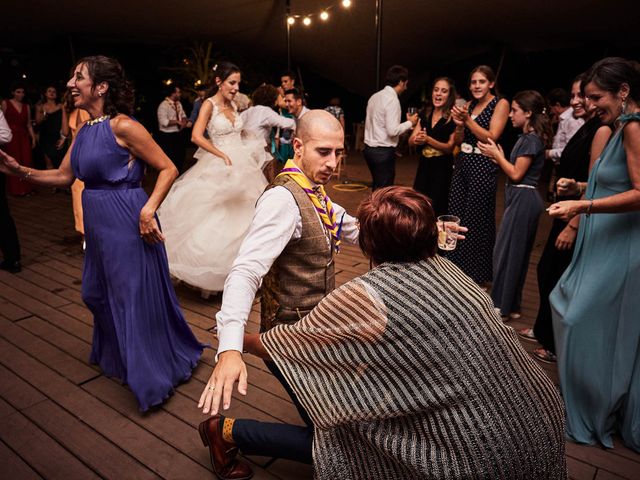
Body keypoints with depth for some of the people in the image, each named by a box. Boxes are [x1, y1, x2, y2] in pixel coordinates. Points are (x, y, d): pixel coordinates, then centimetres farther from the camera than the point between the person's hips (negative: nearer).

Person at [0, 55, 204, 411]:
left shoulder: (122, 126, -15)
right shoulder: (85, 131, 9)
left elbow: (168, 169, -16)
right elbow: (63, 177, 14)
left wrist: (148, 210, -25)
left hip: (129, 222, -9)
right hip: (99, 222, 9)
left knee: (137, 295, 3)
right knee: (100, 292, 22)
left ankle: (154, 375, 24)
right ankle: (120, 356, 49)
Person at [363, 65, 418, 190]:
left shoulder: (375, 96, 11)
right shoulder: (392, 99, -14)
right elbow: (392, 130, -21)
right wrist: (410, 122, -5)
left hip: (370, 148, 9)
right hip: (383, 151, -9)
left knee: (377, 188, 19)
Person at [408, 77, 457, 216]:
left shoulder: (453, 117, -10)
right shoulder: (425, 114, 6)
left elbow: (450, 147, -14)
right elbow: (411, 140, 3)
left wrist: (428, 139, -26)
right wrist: (417, 139, -21)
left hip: (442, 168, -5)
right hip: (424, 166, 5)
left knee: (436, 209, 1)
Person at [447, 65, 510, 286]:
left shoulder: (500, 104, -4)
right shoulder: (469, 105, 13)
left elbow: (491, 137, -13)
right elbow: (458, 141, 12)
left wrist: (468, 119, -16)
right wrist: (459, 125, -8)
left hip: (483, 168, -6)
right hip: (462, 164, 7)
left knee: (477, 222, 0)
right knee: (456, 218, 8)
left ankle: (479, 277, 16)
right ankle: (458, 270, 24)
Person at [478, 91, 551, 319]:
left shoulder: (532, 139, -15)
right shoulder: (526, 137, 13)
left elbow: (516, 174, -17)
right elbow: (514, 170, 9)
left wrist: (497, 154, -8)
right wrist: (498, 157, 2)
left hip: (523, 200, -10)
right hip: (521, 199, 10)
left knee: (506, 252, -2)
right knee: (516, 252, 14)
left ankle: (501, 307, 10)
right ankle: (511, 305, 26)